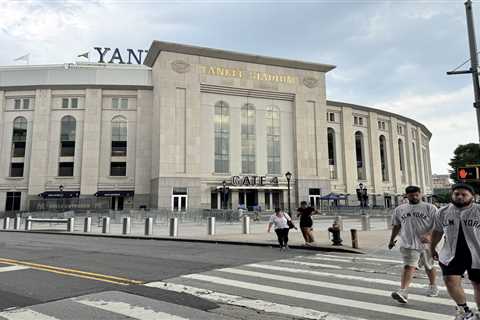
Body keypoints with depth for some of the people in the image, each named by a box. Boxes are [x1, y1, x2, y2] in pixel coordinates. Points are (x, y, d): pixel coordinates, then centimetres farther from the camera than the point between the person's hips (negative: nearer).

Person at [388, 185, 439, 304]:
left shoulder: (430, 208, -1)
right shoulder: (399, 209, 8)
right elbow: (396, 226, 19)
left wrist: (429, 235, -24)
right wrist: (392, 240, 22)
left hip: (426, 244, 0)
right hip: (408, 244, 1)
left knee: (429, 266, 17)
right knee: (409, 267, -13)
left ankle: (433, 286, 41)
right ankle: (403, 292, -23)